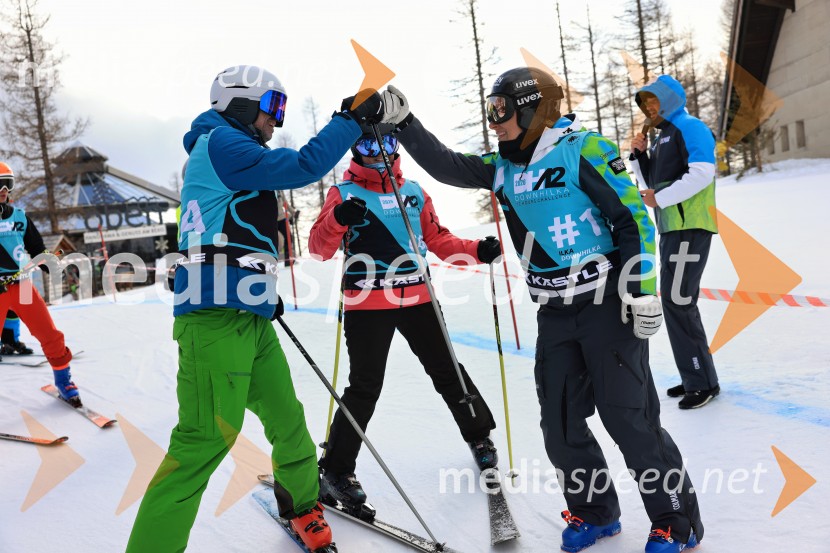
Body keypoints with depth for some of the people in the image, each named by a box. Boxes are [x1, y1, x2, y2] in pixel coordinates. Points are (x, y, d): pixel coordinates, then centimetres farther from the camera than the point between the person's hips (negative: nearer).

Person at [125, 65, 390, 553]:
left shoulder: (232, 157, 26)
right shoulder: (220, 142, -4)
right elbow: (303, 166, -13)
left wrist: (262, 290, 33)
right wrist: (351, 118, -5)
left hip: (249, 318, 10)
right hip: (217, 315, -10)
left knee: (286, 419, 15)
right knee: (207, 437, -12)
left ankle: (302, 505, 34)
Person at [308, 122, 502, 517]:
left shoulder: (413, 191, 13)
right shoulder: (344, 193, 2)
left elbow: (438, 241, 17)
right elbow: (320, 249, -7)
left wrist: (477, 251, 2)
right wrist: (338, 219, -27)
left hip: (417, 299, 4)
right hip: (367, 305, -4)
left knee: (446, 370, 13)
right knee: (365, 388, -5)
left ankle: (479, 435, 35)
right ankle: (336, 470, 9)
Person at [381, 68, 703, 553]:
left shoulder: (584, 150, -11)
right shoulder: (503, 167, 9)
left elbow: (633, 217, -12)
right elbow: (447, 166, 8)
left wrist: (643, 290, -15)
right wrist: (403, 121, 0)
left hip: (608, 307, -7)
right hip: (554, 316, 7)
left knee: (630, 417, -2)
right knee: (560, 424, 10)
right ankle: (594, 510, 31)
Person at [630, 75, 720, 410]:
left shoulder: (690, 127, -6)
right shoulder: (662, 137, 21)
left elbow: (702, 173, -19)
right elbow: (652, 183, 24)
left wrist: (660, 199, -18)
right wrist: (639, 155, 11)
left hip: (690, 228, -10)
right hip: (670, 229, 10)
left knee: (677, 301, -11)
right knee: (680, 303, 11)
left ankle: (702, 382, -2)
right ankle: (695, 378, 20)